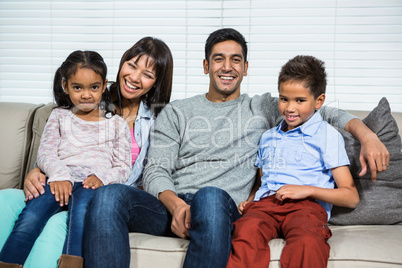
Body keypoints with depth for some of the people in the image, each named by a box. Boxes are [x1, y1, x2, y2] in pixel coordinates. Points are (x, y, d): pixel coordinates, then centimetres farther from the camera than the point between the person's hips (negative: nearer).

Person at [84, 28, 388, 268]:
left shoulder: (262, 109, 21)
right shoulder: (176, 112, 21)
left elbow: (325, 112, 20)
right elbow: (156, 171, 10)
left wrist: (366, 135, 0)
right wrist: (175, 204, -13)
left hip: (223, 208, -1)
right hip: (170, 206, 2)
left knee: (210, 196, -41)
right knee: (110, 195, -30)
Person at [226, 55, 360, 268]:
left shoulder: (326, 135, 12)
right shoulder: (268, 137, 30)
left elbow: (351, 198, 5)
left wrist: (307, 190, -9)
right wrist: (249, 200, 11)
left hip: (306, 205, -3)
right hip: (264, 203, 4)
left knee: (307, 242, -40)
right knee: (246, 231, -35)